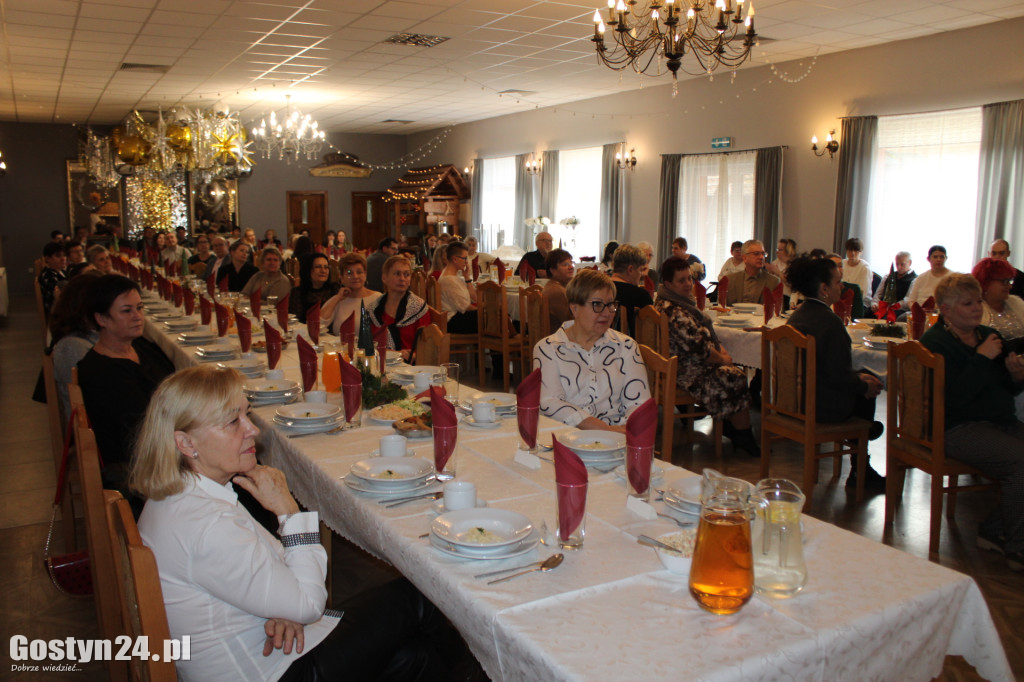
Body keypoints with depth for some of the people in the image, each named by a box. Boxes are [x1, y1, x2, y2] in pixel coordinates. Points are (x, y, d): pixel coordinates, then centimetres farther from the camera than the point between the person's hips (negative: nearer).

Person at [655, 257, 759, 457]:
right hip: (687, 373, -11)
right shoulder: (673, 311, -24)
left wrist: (723, 351, 1)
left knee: (737, 372, 9)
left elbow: (706, 335, 18)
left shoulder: (682, 302, 12)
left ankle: (730, 427, 18)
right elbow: (697, 348, -25)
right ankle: (744, 438, 5)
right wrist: (723, 359, -9)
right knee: (736, 380, -10)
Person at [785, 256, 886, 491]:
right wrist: (865, 386, -2)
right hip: (823, 407, -9)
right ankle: (860, 473, 27)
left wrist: (859, 376, 13)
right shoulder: (830, 321, -21)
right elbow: (839, 376, -21)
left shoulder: (797, 315, 7)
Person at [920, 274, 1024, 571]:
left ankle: (993, 531, 0)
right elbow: (954, 397, -20)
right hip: (957, 429, -8)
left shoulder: (989, 335, 17)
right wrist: (982, 358, -18)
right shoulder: (935, 343, -8)